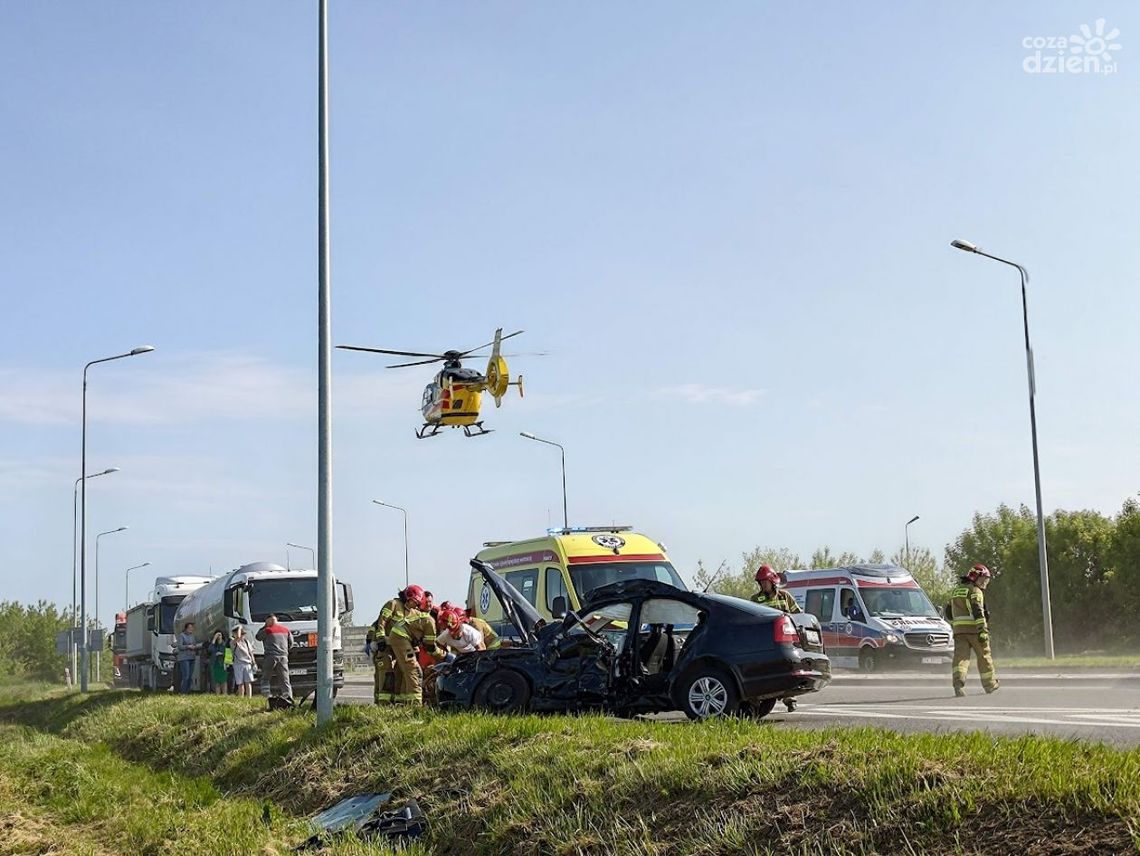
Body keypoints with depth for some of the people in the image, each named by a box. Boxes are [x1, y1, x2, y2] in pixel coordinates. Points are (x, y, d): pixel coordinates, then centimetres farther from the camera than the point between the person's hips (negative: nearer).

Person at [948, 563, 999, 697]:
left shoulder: (956, 590, 19)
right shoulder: (975, 591, -5)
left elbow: (949, 612, 24)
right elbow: (978, 611, -18)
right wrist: (983, 630, -23)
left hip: (959, 630, 5)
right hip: (973, 629, -5)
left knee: (960, 656, -6)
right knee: (984, 656, 11)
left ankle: (958, 683, -27)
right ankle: (990, 684, 23)